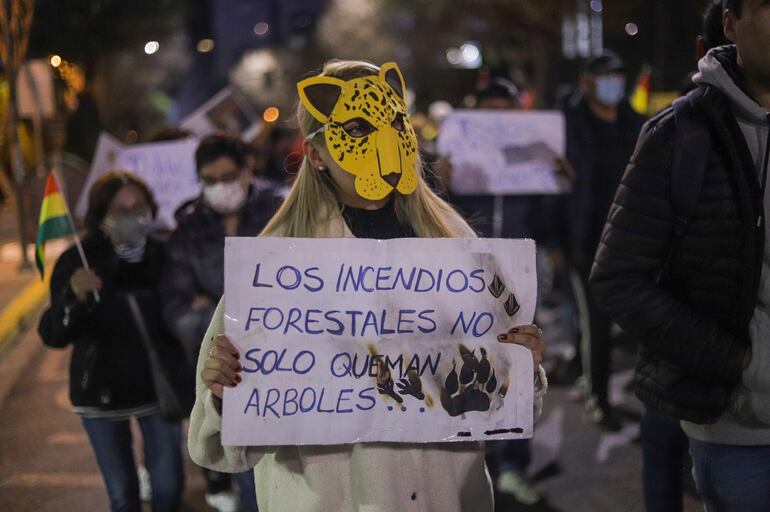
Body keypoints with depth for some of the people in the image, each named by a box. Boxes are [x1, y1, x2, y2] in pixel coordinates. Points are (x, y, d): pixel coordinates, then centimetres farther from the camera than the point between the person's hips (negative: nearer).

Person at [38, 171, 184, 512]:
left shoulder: (165, 255, -12)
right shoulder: (78, 262, -16)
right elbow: (53, 336, -21)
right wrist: (74, 297, -37)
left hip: (159, 385, 1)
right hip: (101, 392, -1)